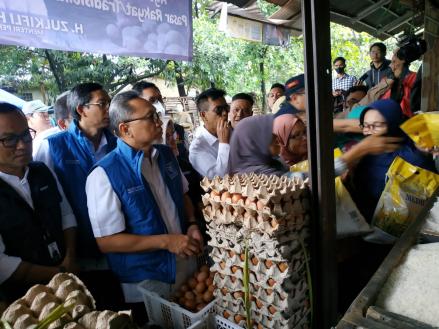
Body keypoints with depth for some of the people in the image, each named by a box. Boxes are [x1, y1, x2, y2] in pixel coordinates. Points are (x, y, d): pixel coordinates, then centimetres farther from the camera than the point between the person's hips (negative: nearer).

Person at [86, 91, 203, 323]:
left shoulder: (166, 154, -2)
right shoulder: (104, 175, -22)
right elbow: (106, 241, -20)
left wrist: (192, 224, -7)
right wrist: (165, 241, -23)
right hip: (144, 286, -6)